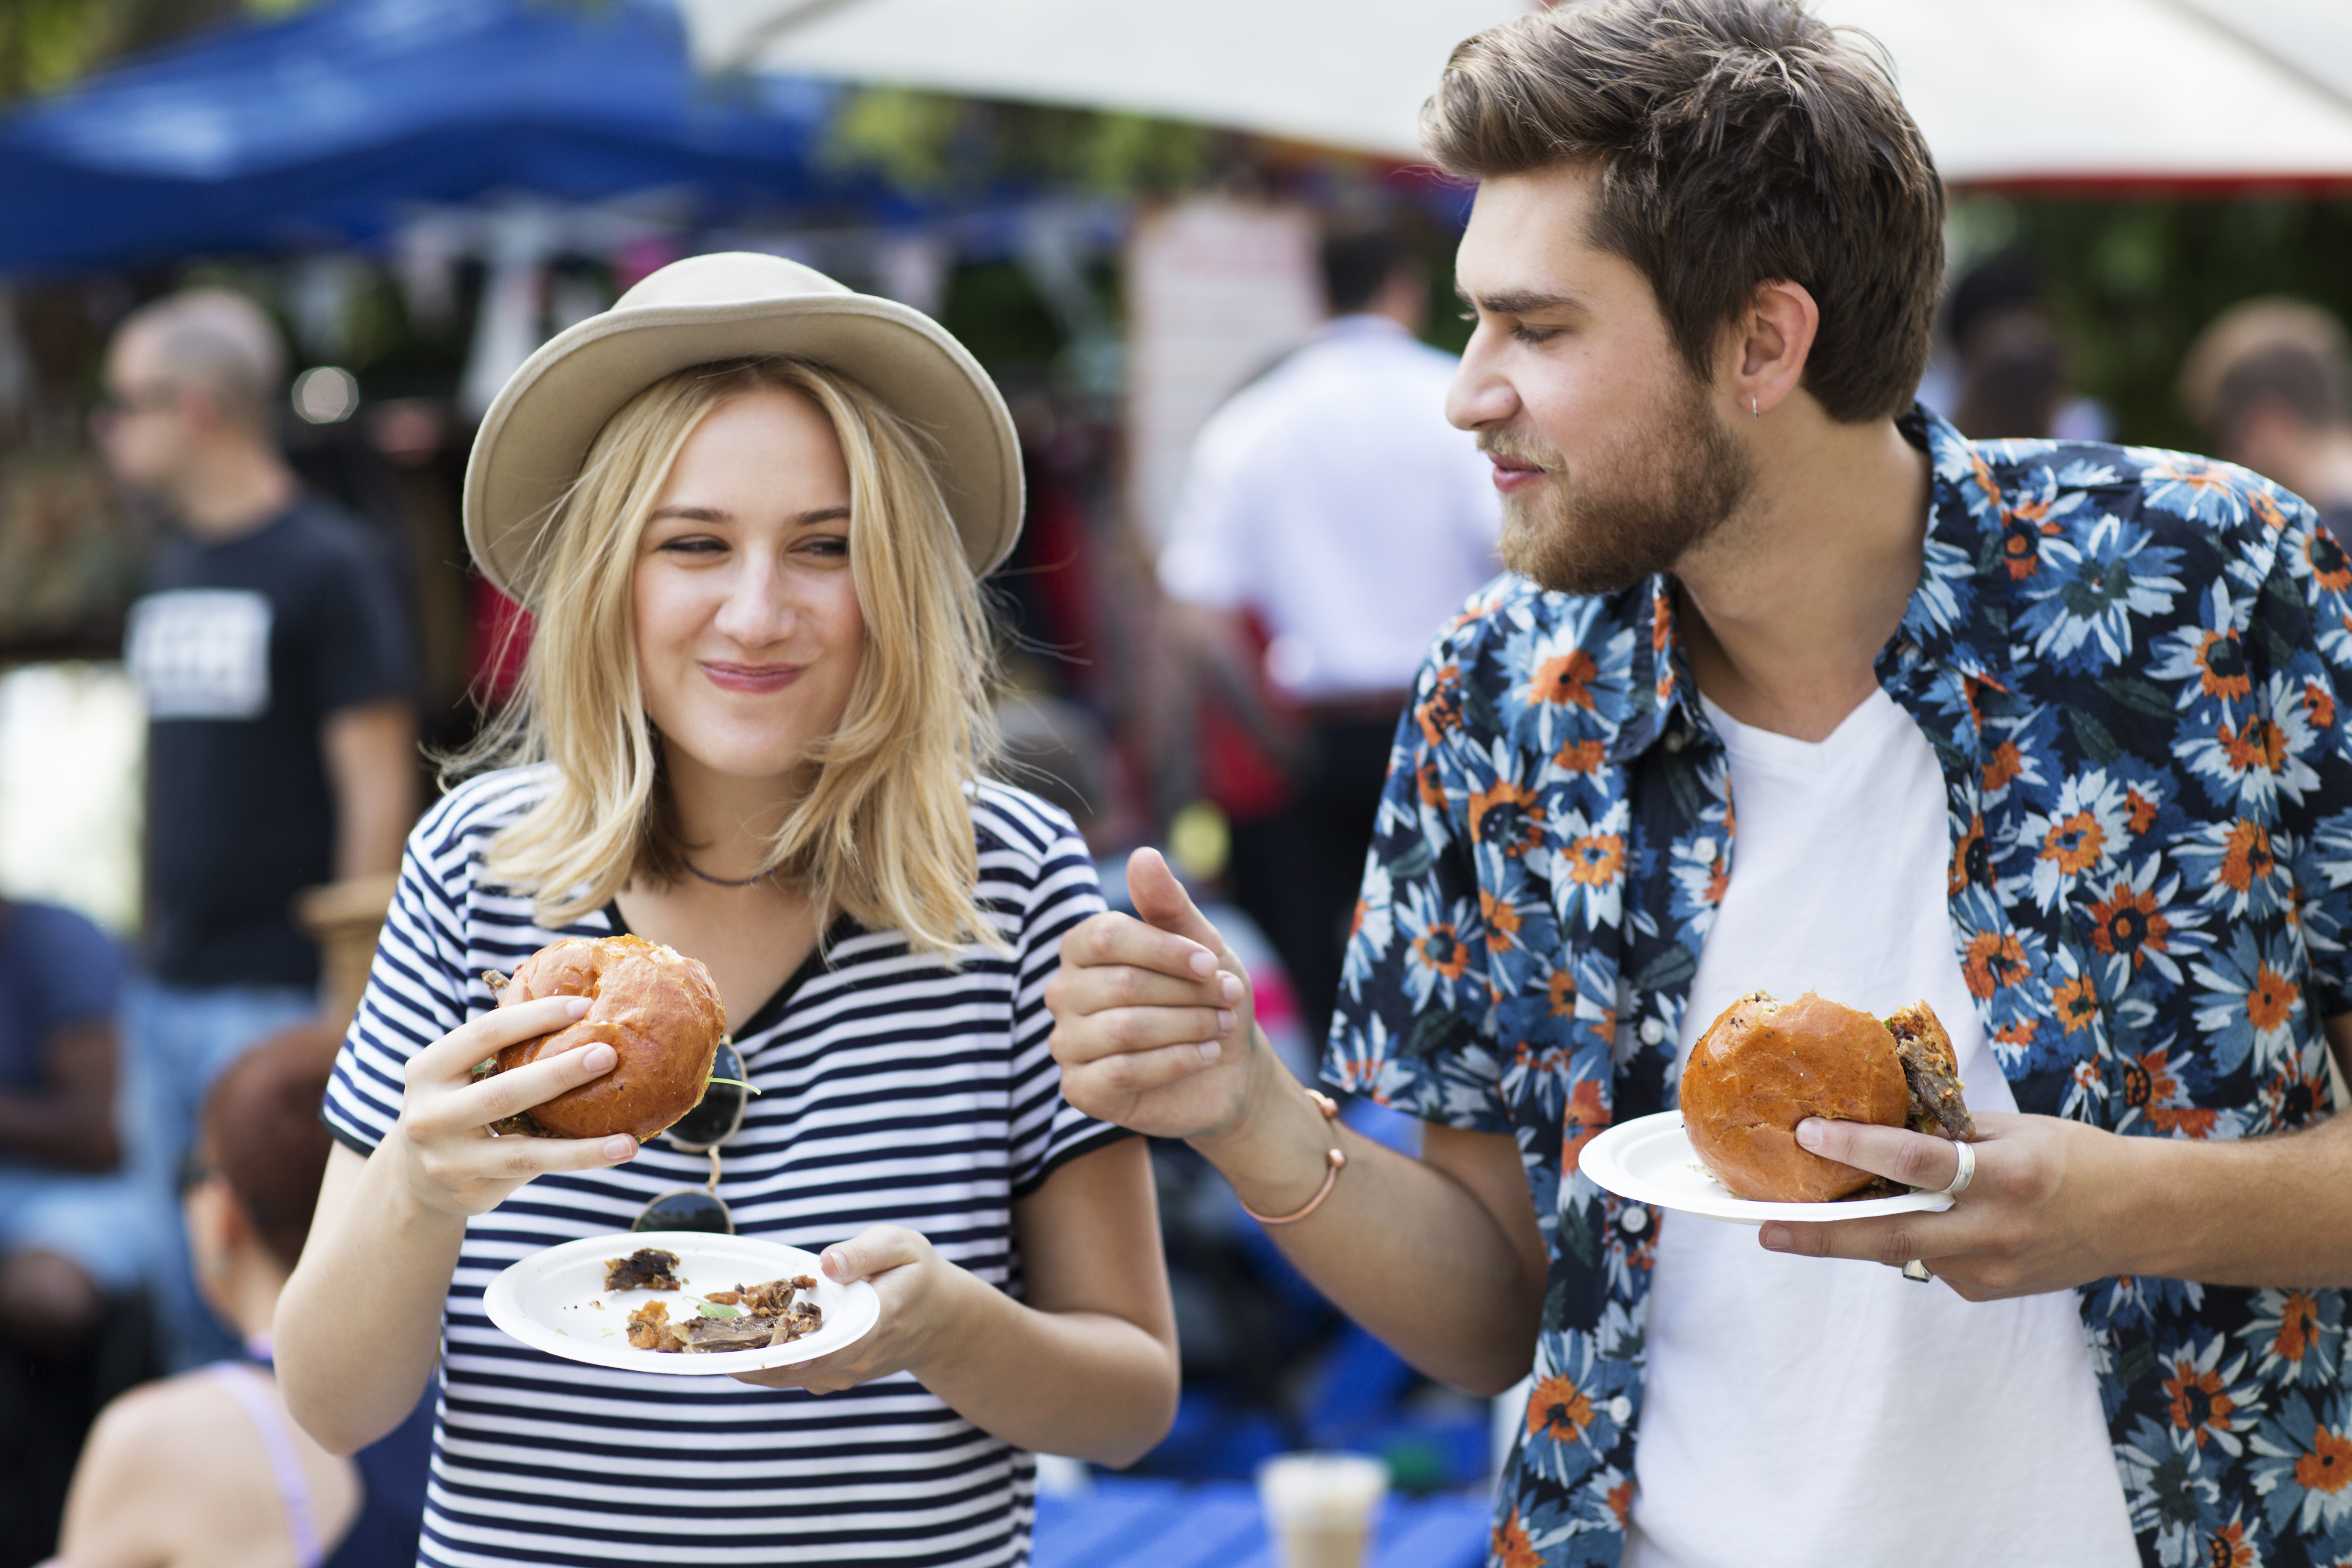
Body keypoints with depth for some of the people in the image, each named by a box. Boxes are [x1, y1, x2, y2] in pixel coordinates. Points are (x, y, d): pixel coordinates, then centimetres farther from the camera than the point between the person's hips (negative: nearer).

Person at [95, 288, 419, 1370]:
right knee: (193, 1309, 11)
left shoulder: (324, 567, -8)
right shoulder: (172, 569, 14)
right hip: (167, 991, 7)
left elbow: (378, 791, -10)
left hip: (279, 995, -7)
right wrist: (151, 948, 13)